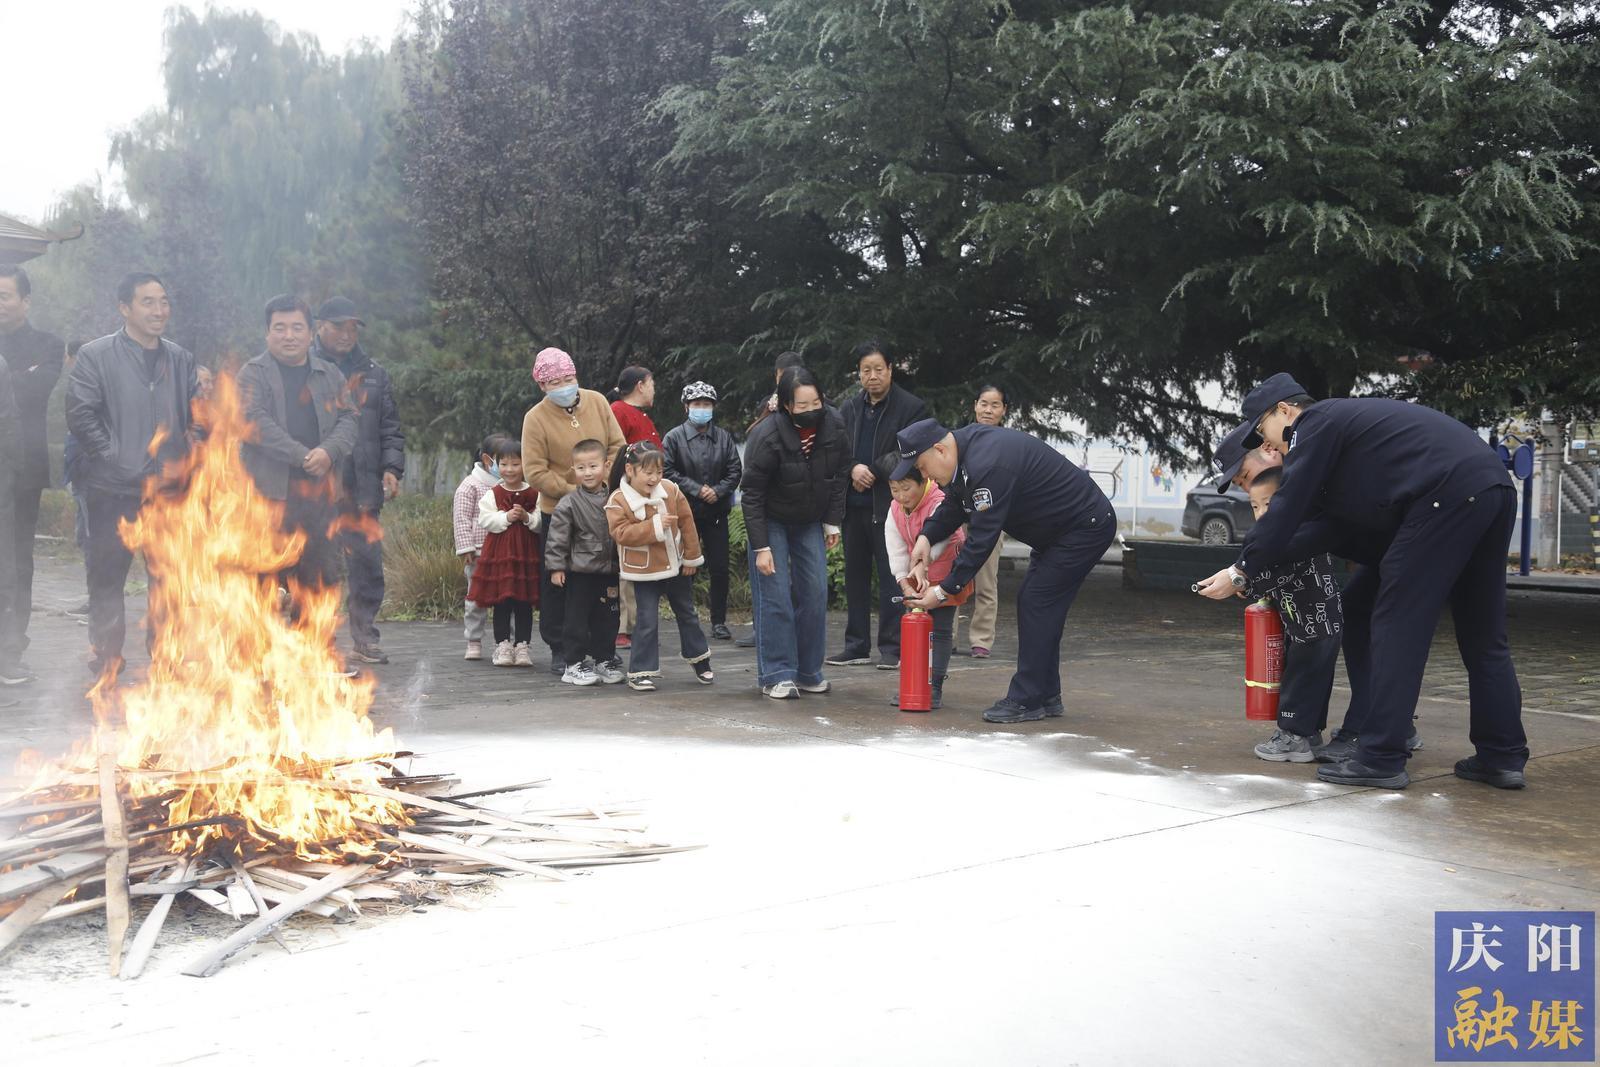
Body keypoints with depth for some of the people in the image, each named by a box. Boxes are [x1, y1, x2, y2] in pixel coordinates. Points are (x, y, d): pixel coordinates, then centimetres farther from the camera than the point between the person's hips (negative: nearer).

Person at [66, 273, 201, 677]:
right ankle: (106, 658, 18)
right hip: (114, 490, -3)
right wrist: (115, 459, -13)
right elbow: (80, 416, -8)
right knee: (107, 577, 6)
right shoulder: (96, 355, -2)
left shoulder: (181, 360, 9)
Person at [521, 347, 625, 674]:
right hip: (558, 512, -3)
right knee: (557, 584, 4)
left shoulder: (597, 402, 1)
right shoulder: (536, 418, -10)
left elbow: (617, 445, 3)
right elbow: (535, 473, -14)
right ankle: (559, 650, 17)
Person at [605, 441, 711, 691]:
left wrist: (692, 556, 3)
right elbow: (622, 534, -24)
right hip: (645, 572, -4)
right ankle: (640, 672, 4)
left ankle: (699, 659, 36)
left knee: (687, 614, 19)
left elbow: (686, 522, 1)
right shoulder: (618, 501, -16)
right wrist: (654, 526, -31)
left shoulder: (670, 490, -5)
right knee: (648, 621, -6)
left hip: (676, 566, 4)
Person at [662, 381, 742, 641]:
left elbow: (735, 470, 6)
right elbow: (668, 472, -6)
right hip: (685, 512, -2)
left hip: (716, 512, 2)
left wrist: (718, 490, -10)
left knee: (720, 568, 3)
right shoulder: (674, 437, -1)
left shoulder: (724, 437, 7)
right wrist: (696, 489, -13)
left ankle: (719, 621, 12)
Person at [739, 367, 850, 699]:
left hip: (810, 521, 4)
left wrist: (832, 522, 1)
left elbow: (840, 477, 2)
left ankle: (808, 671, 13)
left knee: (815, 594, 2)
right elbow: (751, 495, -20)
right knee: (775, 596, -8)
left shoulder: (834, 426, -14)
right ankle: (777, 675, -1)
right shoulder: (767, 437, -27)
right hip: (771, 520, -4)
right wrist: (760, 547, -20)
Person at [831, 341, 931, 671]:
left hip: (889, 505, -5)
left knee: (891, 578, -1)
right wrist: (853, 469, -11)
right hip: (855, 505, 5)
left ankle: (892, 648, 6)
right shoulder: (849, 408, 12)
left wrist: (871, 471, -11)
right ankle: (856, 646, 19)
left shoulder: (911, 408, -2)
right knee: (855, 577, 10)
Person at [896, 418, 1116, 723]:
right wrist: (926, 537, -9)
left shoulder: (987, 467, -31)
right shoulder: (966, 444, 0)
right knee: (1037, 604, 12)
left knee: (1036, 604, -11)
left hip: (1086, 527, -11)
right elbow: (953, 506, 9)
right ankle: (1046, 696, 18)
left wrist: (944, 590, -25)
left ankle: (1026, 700, -5)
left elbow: (982, 538, -30)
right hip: (1061, 527, 11)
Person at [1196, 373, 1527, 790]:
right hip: (1495, 488, 10)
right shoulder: (1347, 419, 30)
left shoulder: (1316, 423, 2)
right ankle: (1503, 757, 18)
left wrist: (1241, 572, 3)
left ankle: (1381, 759, -4)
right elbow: (1315, 513, 31)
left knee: (1398, 625, -5)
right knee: (1482, 634, 14)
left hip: (1448, 494, -10)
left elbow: (1288, 509, -4)